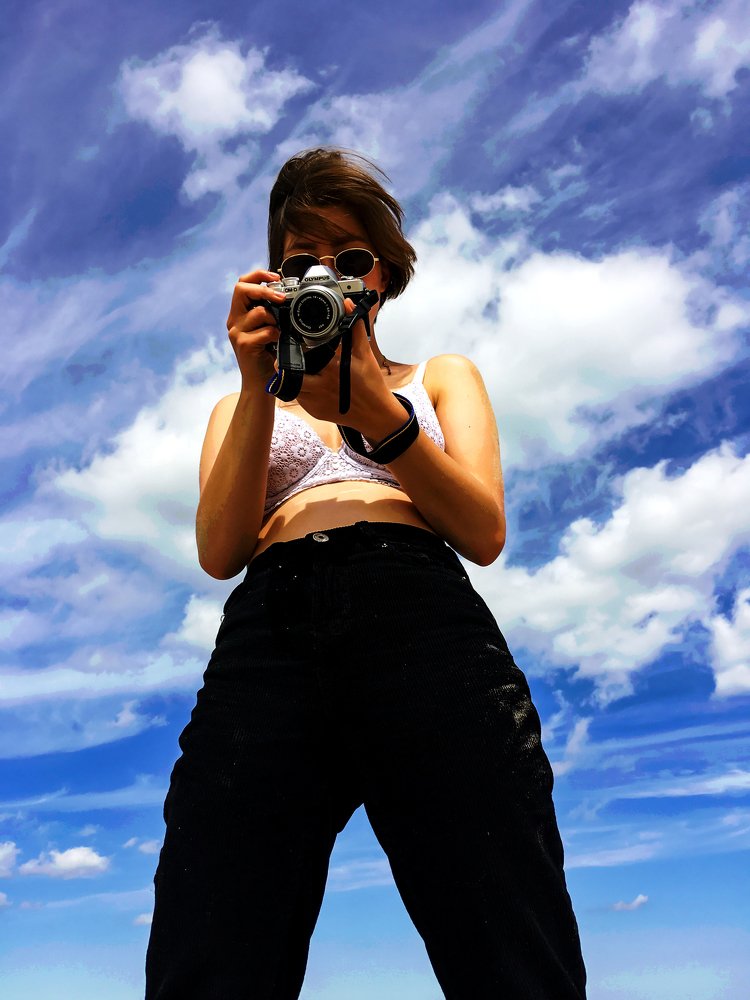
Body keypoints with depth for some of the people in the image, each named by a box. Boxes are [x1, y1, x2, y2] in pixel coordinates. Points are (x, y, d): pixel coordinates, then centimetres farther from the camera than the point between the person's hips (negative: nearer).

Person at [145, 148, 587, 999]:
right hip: (269, 636, 1)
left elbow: (485, 532, 8)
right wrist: (259, 388, -2)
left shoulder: (442, 376, 26)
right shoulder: (239, 409, 28)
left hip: (427, 620, 0)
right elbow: (219, 552, 8)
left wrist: (377, 414, -6)